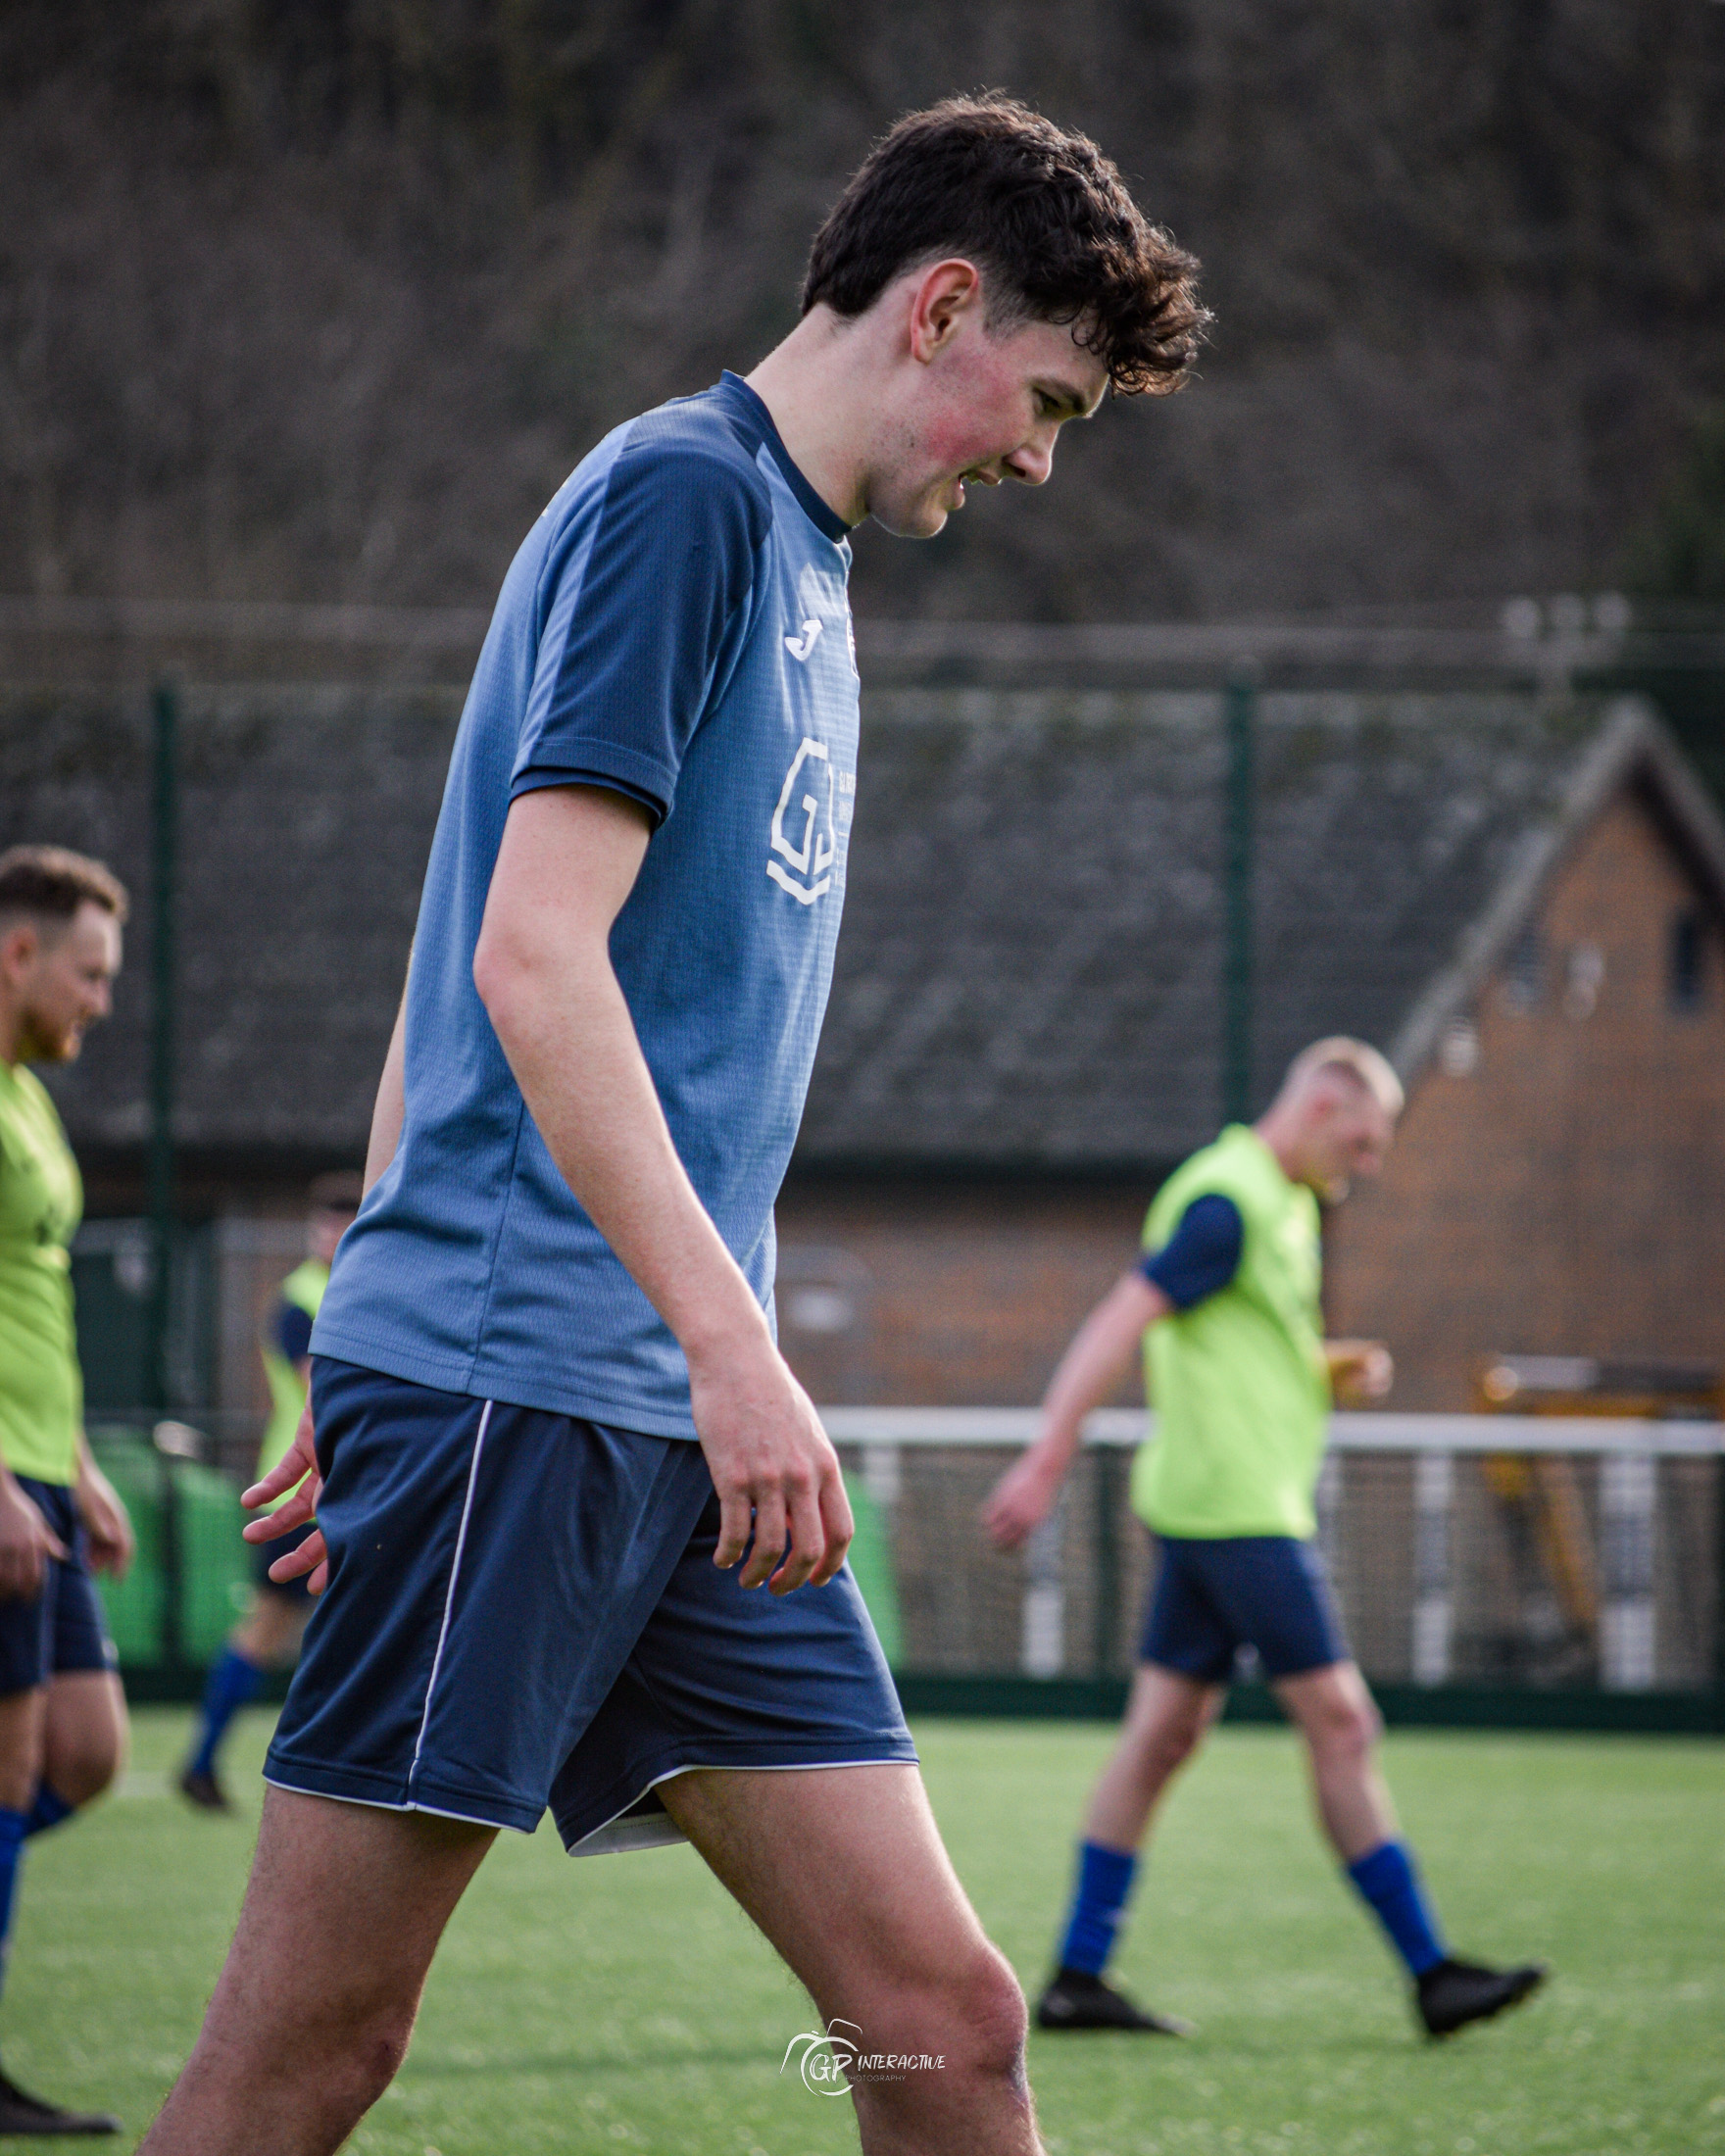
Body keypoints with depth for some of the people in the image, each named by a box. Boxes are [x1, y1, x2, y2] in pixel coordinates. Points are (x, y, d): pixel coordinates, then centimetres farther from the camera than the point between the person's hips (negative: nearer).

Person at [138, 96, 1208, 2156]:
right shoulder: (680, 493, -7)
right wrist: (731, 1342, -22)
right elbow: (532, 960, -17)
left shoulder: (800, 558, 21)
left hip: (683, 1439, 9)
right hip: (515, 1386, -9)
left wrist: (373, 1371, 26)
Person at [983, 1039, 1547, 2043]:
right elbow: (1120, 1325, -21)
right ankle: (1431, 1971, -6)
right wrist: (1048, 1462, -27)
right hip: (1239, 1507, -10)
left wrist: (1336, 1368, 9)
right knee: (1342, 1725, -8)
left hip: (1209, 1508, 10)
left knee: (1163, 1735, 8)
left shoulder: (1280, 1203, 18)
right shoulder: (1229, 1204, -14)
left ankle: (1080, 1976, 8)